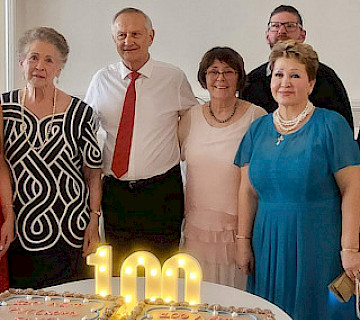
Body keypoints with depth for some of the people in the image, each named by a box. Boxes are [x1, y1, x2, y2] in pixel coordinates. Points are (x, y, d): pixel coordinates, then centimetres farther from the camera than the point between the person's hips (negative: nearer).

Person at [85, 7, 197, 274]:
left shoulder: (174, 78, 0)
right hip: (115, 190, 2)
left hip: (162, 192, -2)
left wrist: (175, 153, 2)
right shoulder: (101, 80, 5)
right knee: (117, 274, 11)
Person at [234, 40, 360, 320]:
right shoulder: (258, 129, 7)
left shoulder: (330, 125, -6)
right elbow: (248, 190, 9)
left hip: (319, 245, -4)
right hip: (268, 244, 4)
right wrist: (243, 241, 6)